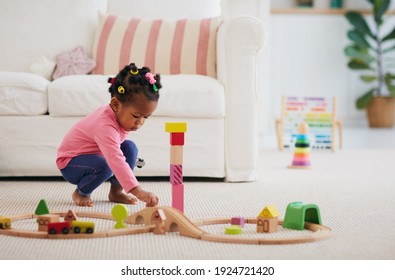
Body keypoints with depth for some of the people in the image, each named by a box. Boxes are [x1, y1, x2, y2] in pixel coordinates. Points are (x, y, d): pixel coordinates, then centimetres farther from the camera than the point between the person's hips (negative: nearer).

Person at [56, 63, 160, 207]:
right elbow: (116, 161, -51)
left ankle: (116, 191, 2)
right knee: (104, 166, -36)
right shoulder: (105, 126, -39)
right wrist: (139, 192, -59)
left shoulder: (120, 114, -10)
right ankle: (81, 193, -6)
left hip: (95, 154, 9)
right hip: (70, 163, -9)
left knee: (129, 147, -9)